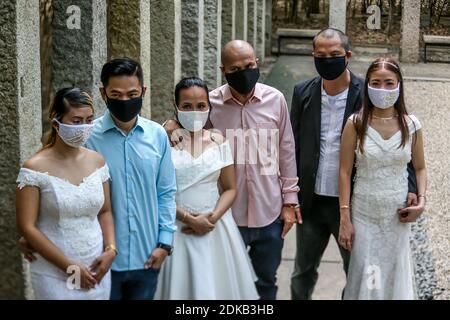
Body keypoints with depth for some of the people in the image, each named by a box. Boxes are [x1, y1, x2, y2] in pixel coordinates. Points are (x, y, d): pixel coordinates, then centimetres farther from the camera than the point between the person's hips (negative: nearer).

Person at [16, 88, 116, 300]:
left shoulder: (97, 161, 2)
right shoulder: (35, 168, -11)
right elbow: (27, 227, -12)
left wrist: (110, 250, -5)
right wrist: (69, 266, -13)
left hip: (97, 270, 4)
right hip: (54, 275, -4)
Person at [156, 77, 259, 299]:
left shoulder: (218, 141, 5)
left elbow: (230, 189, 6)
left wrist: (212, 218, -10)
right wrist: (189, 219, -15)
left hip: (215, 227, 3)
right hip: (176, 228, -3)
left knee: (218, 283, 7)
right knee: (181, 285, 3)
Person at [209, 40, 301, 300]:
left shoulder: (275, 100, -3)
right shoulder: (210, 103, -9)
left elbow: (286, 151, 5)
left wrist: (290, 200, 6)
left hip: (270, 214, 2)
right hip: (227, 215, -1)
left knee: (266, 283, 17)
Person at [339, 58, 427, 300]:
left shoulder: (411, 125, -1)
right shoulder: (356, 123, -7)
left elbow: (420, 168, 10)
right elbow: (345, 171, -6)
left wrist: (421, 201, -7)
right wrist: (345, 218, -8)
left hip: (398, 216, 2)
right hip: (363, 214, -2)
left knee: (394, 278, 12)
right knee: (364, 279, 2)